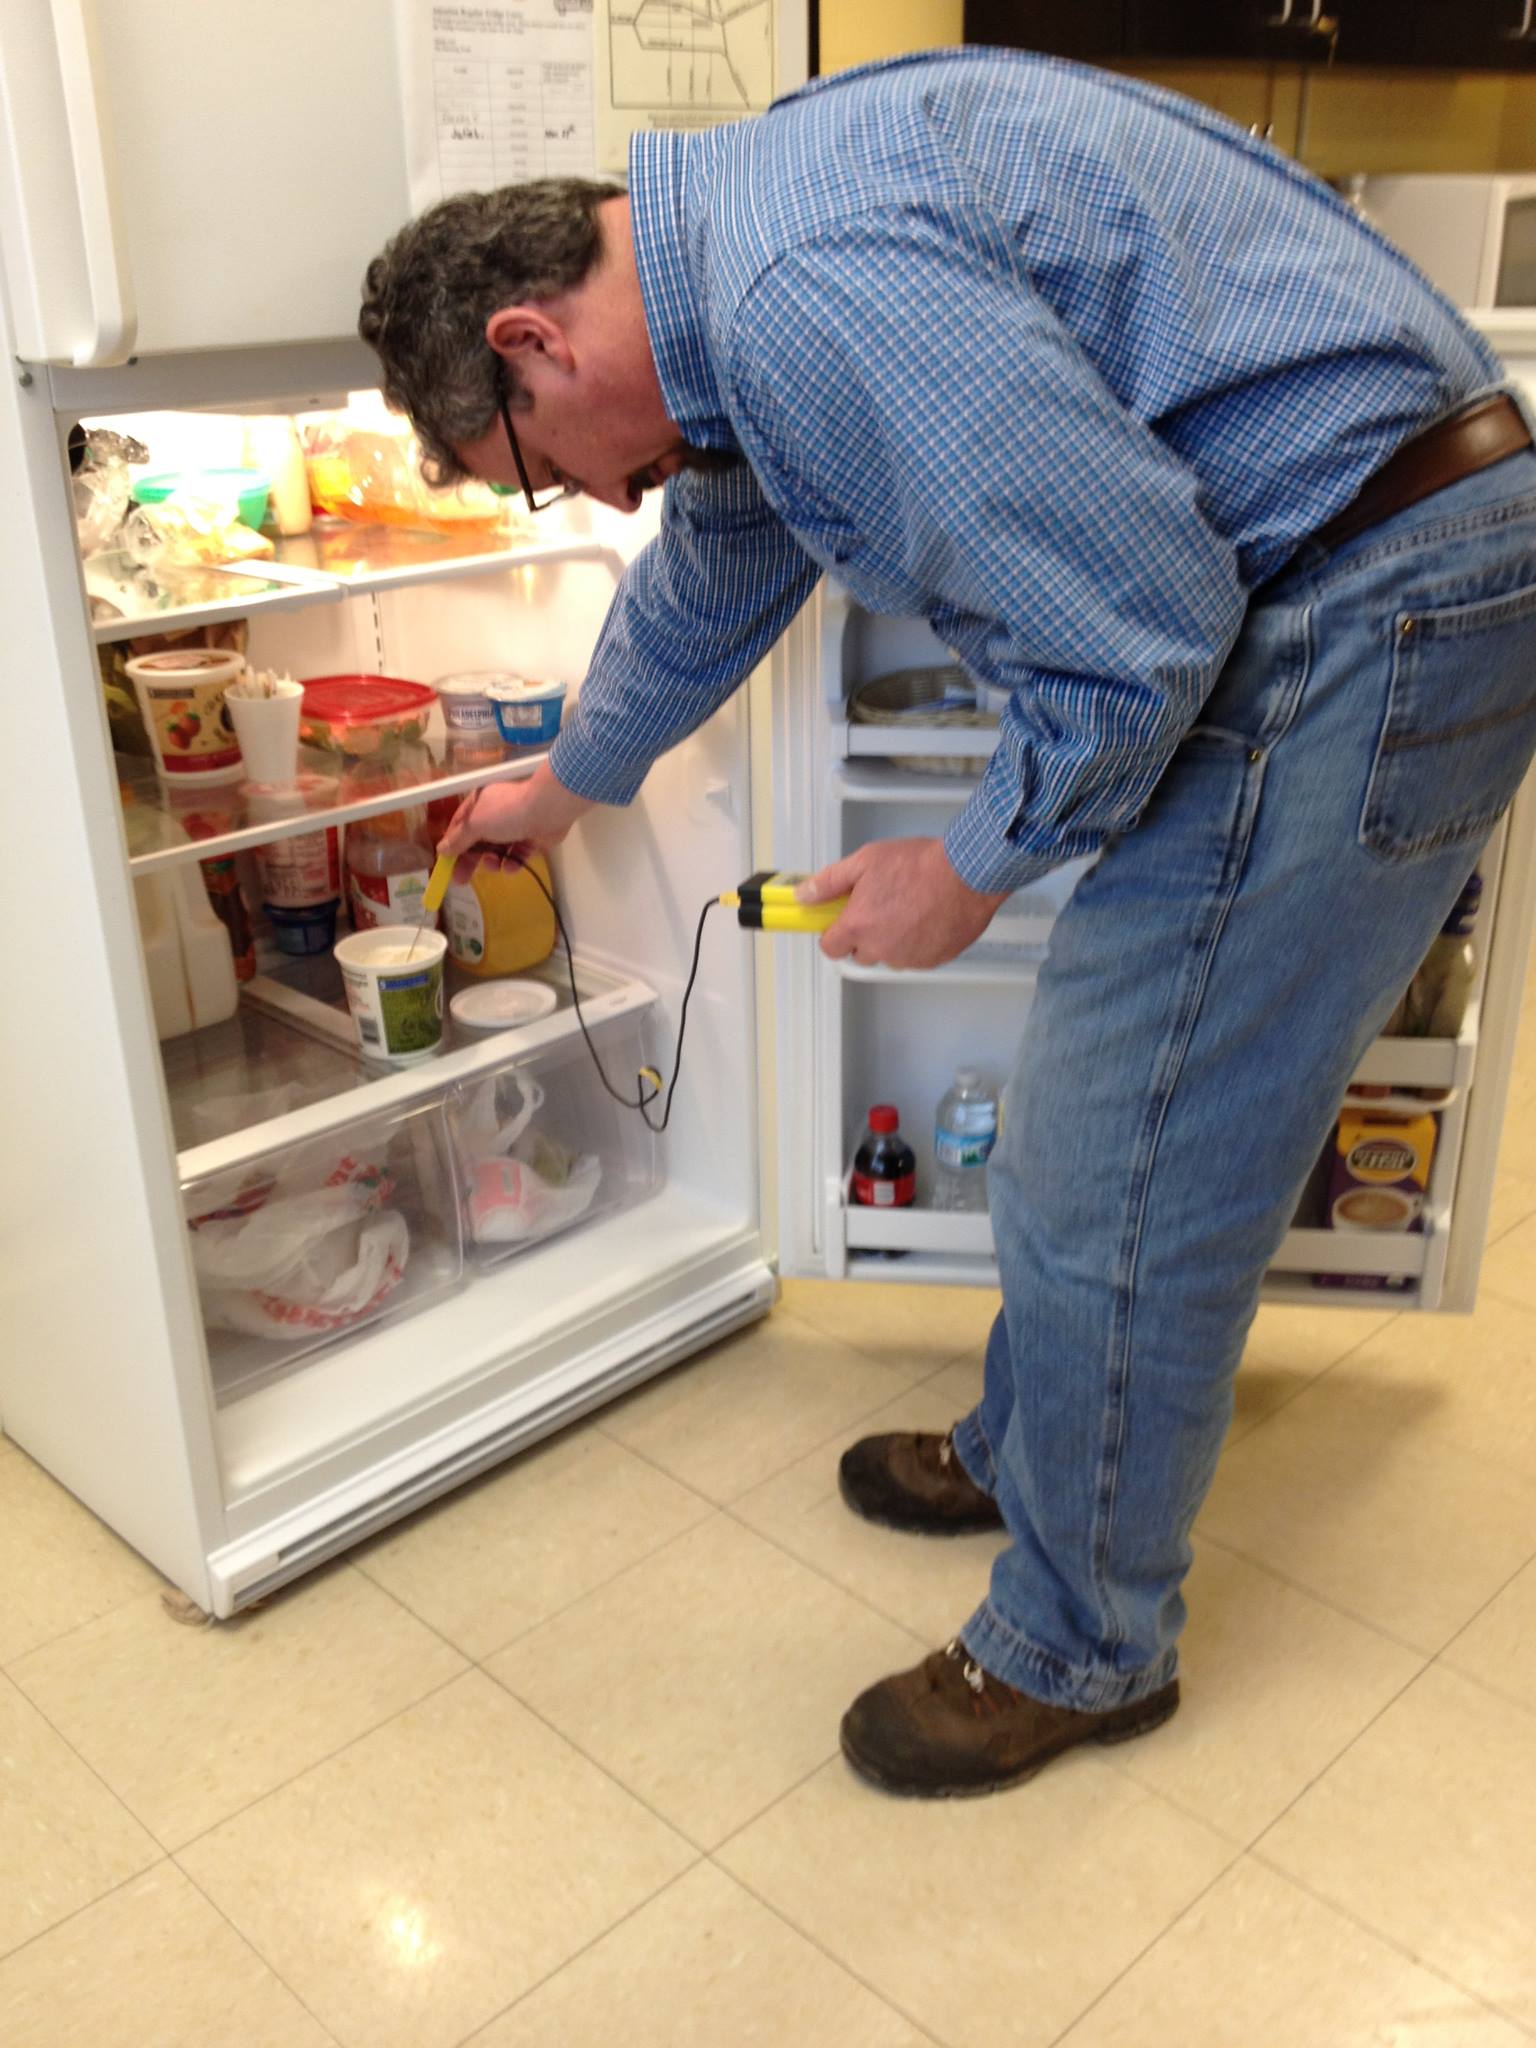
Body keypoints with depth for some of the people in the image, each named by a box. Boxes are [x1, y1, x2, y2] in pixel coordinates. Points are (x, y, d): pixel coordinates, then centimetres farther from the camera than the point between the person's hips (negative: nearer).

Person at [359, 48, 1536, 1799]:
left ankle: (1081, 1652, 21)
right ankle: (1029, 1451, 41)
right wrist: (565, 784, 45)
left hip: (1381, 602, -10)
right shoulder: (746, 277, 12)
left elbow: (1143, 621, -25)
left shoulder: (807, 292, -23)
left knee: (1117, 1178, -1)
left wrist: (971, 870, -7)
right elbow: (711, 570, 30)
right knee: (1096, 1105, 19)